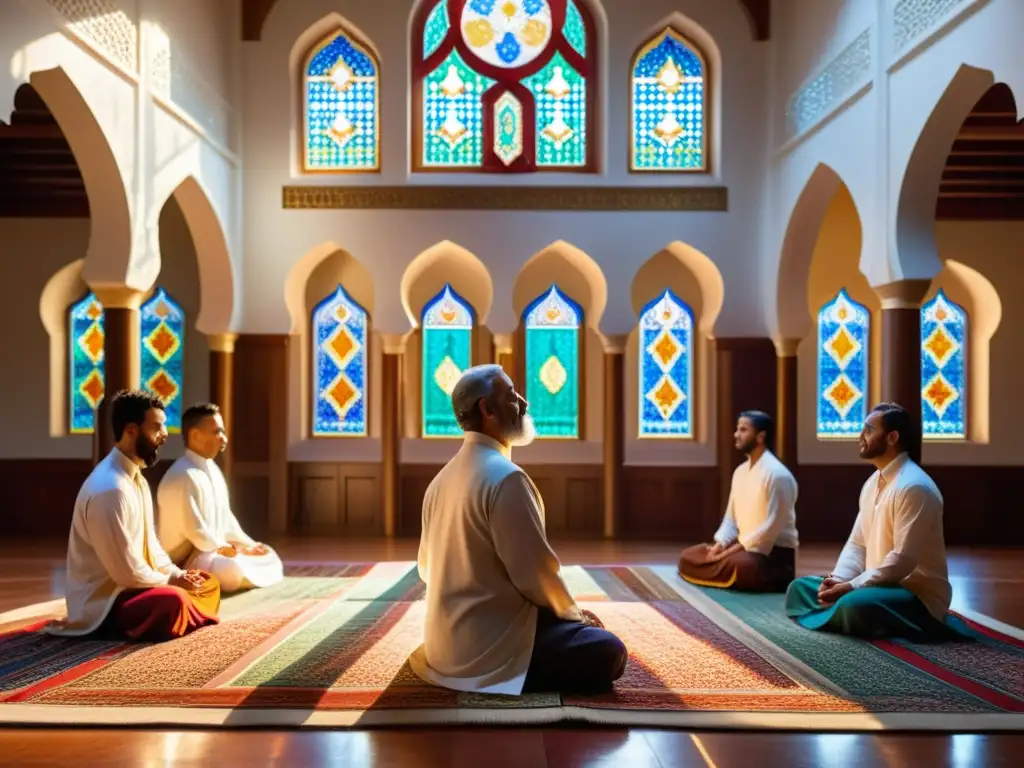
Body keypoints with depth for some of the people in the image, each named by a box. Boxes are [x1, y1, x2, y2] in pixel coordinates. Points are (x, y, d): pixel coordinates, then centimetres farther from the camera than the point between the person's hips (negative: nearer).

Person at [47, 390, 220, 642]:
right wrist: (171, 580, -11)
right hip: (102, 601, -9)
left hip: (129, 584, 10)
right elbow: (126, 571, -25)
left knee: (208, 584, 9)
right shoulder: (109, 489, -25)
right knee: (173, 600, -33)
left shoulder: (136, 477, 7)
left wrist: (176, 573, 0)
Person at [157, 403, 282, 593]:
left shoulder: (212, 469, 9)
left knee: (269, 558, 7)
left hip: (215, 549, 10)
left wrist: (249, 545, 6)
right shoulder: (183, 477, -22)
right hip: (187, 559, -10)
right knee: (234, 570, -35)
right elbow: (197, 533, -23)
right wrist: (233, 550, -13)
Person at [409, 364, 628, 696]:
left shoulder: (441, 479, 7)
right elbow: (535, 571, -20)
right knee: (608, 653, -6)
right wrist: (573, 613, 0)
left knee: (583, 631, 25)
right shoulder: (505, 477, -21)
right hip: (490, 642, -9)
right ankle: (507, 676, -7)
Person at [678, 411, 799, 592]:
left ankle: (772, 580, -9)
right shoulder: (740, 471, 10)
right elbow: (731, 518, 12)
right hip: (742, 544, 8)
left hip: (775, 552, -8)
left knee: (741, 565, -40)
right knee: (687, 557, 1)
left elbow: (770, 529, -21)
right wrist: (719, 545, -7)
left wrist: (731, 551, -20)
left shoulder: (777, 474, -18)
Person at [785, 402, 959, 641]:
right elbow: (857, 544, 10)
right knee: (800, 587, 5)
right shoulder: (873, 483, 10)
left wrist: (851, 587, -22)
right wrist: (837, 579, -9)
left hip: (918, 597, -9)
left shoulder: (914, 487, -20)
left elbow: (903, 560, -25)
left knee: (855, 604, -37)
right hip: (879, 585, 9)